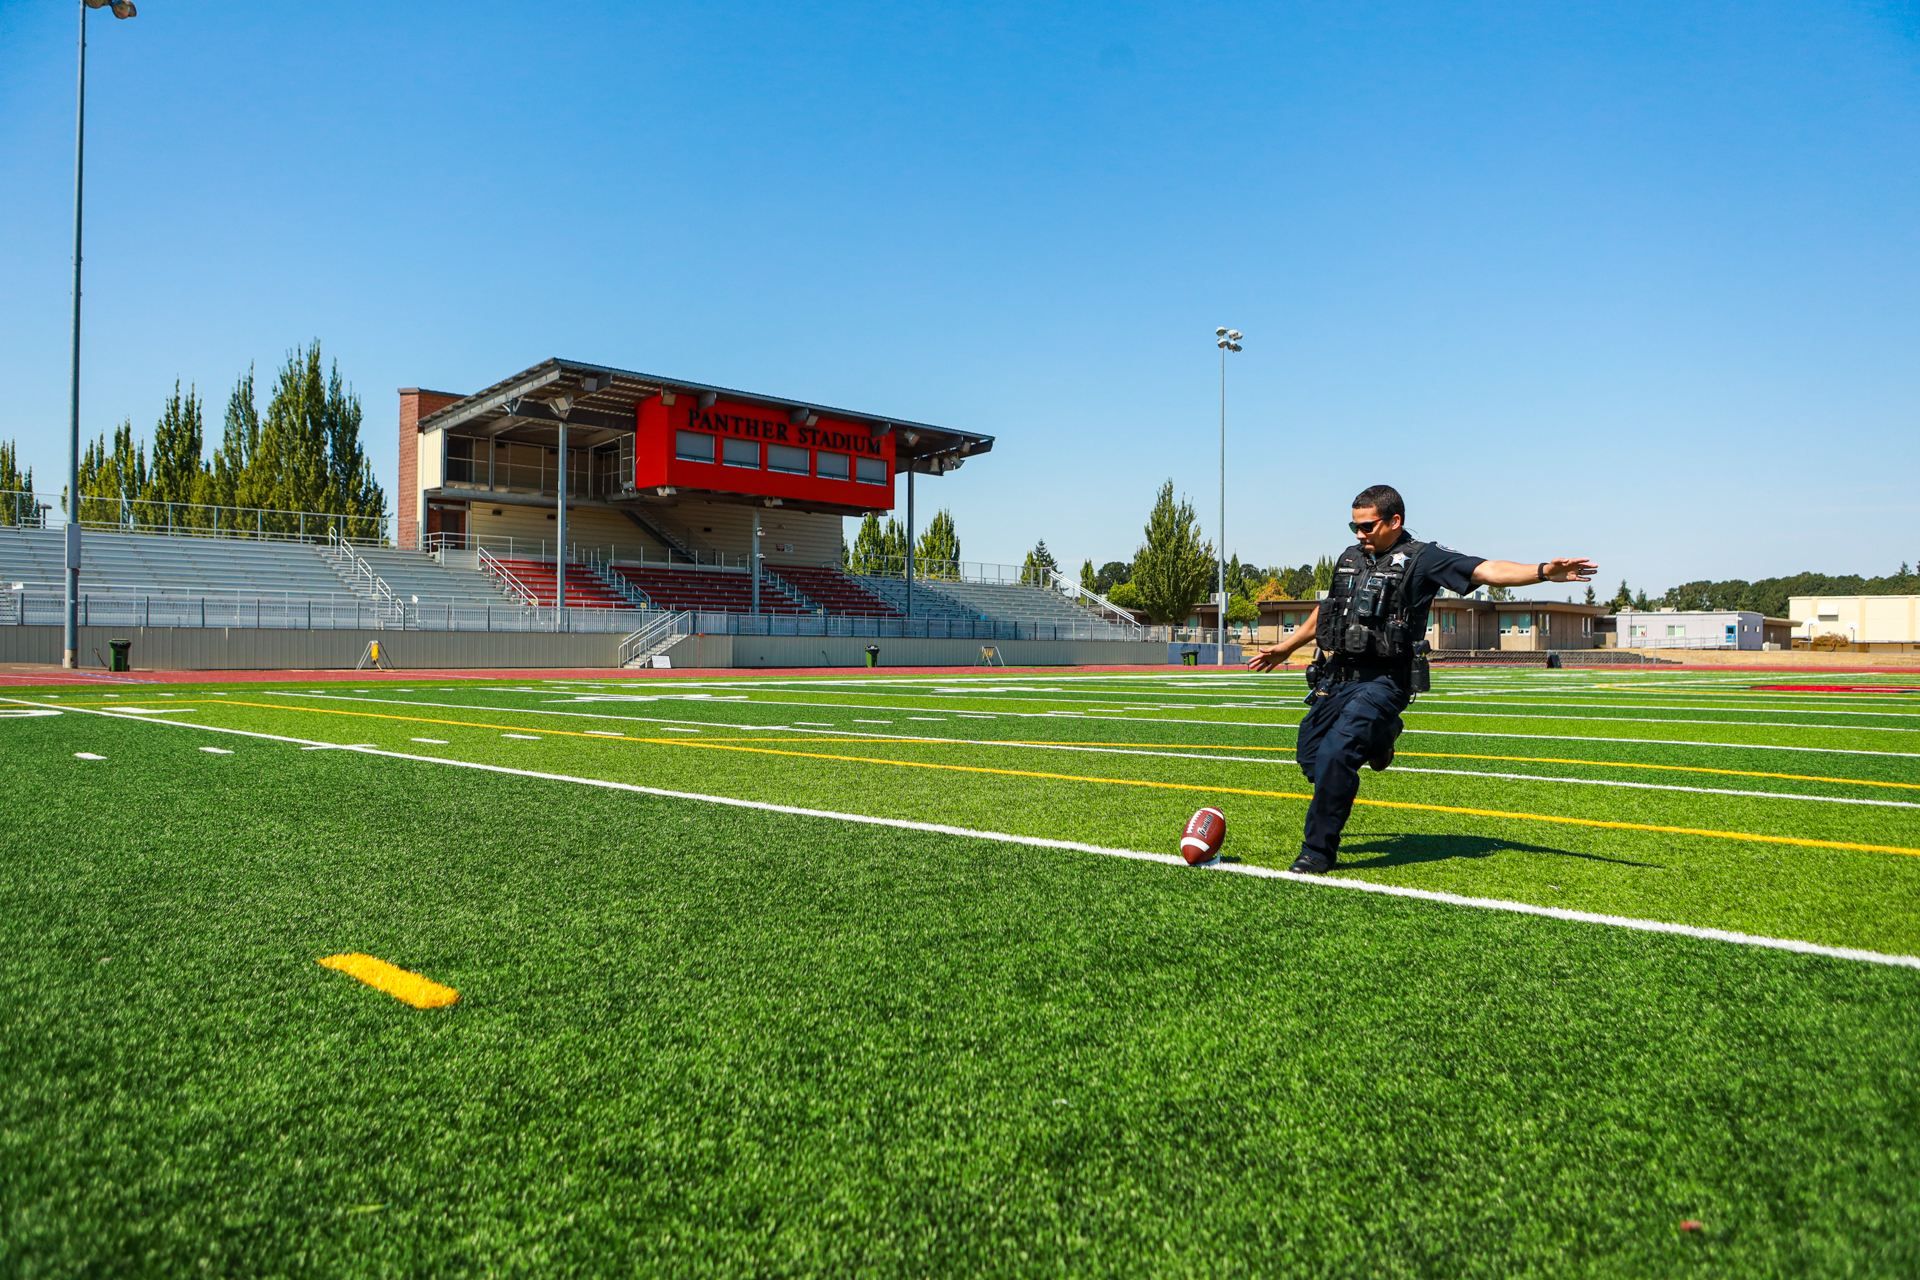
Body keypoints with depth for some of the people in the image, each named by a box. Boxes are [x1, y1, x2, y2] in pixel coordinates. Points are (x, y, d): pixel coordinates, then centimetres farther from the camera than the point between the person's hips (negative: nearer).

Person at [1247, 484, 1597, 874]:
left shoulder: (1422, 559, -4)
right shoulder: (1350, 558, 14)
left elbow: (1487, 571, -15)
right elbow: (1325, 612, 29)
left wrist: (1543, 571, -32)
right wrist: (1284, 648, 38)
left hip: (1383, 681, -7)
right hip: (1338, 675, 7)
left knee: (1335, 755, -20)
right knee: (1310, 754, 8)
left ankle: (1319, 852, -6)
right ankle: (1374, 740, 34)